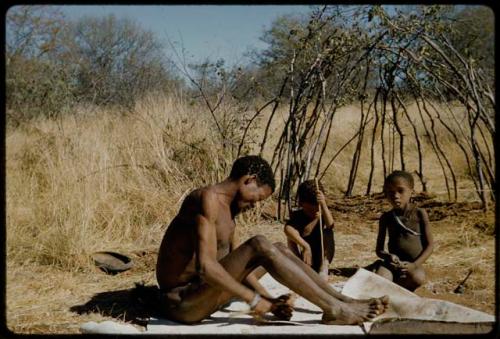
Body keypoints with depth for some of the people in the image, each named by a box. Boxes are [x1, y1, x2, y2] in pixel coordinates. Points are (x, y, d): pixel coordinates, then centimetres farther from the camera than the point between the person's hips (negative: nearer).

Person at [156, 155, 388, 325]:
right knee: (259, 247, -25)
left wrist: (267, 300, 4)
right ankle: (335, 309, -18)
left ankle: (344, 302, 2)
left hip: (200, 294, 10)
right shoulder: (208, 199, -19)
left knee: (278, 250, 4)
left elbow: (234, 264, 15)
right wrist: (254, 299, -23)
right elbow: (205, 266, -29)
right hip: (181, 302, -10)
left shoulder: (227, 208, 13)